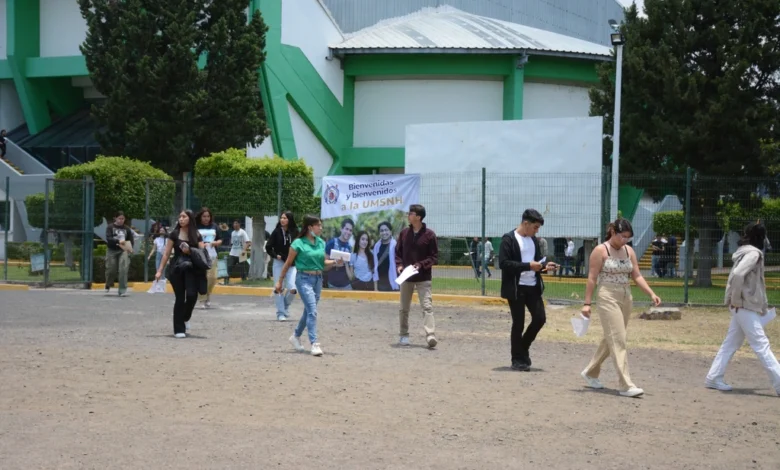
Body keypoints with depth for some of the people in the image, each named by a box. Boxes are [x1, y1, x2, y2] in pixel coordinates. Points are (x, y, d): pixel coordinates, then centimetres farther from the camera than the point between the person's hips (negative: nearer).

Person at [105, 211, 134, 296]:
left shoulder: (127, 229, 9)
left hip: (123, 251, 1)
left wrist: (129, 247, -7)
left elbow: (131, 240, 14)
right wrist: (118, 241, -27)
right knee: (111, 270, 2)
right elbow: (108, 239, -12)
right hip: (112, 251, -1)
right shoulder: (110, 227, 2)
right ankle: (108, 286, 34)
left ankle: (122, 290, -13)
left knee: (123, 269, -15)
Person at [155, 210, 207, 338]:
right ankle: (179, 329, 5)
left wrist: (190, 251, -18)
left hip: (192, 269, 1)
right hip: (177, 269, 0)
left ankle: (185, 318, 16)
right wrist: (160, 270, -1)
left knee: (192, 295, -16)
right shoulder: (174, 234, 2)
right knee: (180, 298, -3)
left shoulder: (197, 235, 4)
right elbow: (166, 254, 3)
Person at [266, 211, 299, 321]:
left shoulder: (295, 232, 0)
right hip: (279, 263, 0)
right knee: (279, 289, 1)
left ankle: (286, 306, 18)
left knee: (293, 289, -11)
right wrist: (275, 256, -9)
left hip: (292, 264, 0)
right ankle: (280, 313, 10)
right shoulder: (277, 232, -1)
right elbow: (268, 247, 4)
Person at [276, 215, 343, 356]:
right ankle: (314, 343, -17)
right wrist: (279, 281, 1)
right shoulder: (299, 243, -9)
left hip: (318, 279, 7)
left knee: (309, 311, 16)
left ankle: (296, 336, 36)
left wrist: (335, 262, -3)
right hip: (304, 278, -7)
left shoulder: (321, 243, 8)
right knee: (312, 311, -16)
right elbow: (288, 264, -2)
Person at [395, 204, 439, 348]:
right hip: (406, 277, 4)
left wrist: (421, 265, -17)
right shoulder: (404, 233, 6)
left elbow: (434, 257, -4)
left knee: (427, 306, -14)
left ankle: (430, 336, -23)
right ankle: (404, 335, 22)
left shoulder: (429, 234, -6)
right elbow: (398, 252, 13)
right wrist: (399, 265, -6)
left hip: (423, 278, -4)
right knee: (404, 308, 10)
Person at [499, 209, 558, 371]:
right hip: (516, 288, -6)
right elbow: (503, 263, -19)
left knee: (540, 318, 2)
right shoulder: (509, 239, -10)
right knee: (518, 324, 0)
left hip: (533, 286, 7)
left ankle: (523, 347, 24)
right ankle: (518, 360, 13)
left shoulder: (534, 240, 12)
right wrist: (528, 266, -23)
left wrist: (544, 266, -1)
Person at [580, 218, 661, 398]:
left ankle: (590, 373, 32)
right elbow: (592, 278, -8)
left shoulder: (629, 251, 9)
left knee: (610, 340, 15)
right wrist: (587, 303, -11)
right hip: (608, 298, -7)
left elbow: (637, 276, 8)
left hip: (626, 299, 7)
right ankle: (626, 385, -14)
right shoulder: (600, 251, -7)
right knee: (618, 341, -12)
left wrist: (652, 294, -4)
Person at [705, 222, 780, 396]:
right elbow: (737, 274, -29)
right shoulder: (753, 253, -15)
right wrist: (736, 299, -19)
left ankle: (713, 378, 17)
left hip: (742, 305, 10)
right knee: (761, 344, -8)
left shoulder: (746, 252, 14)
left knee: (731, 343, 13)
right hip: (745, 305, -10)